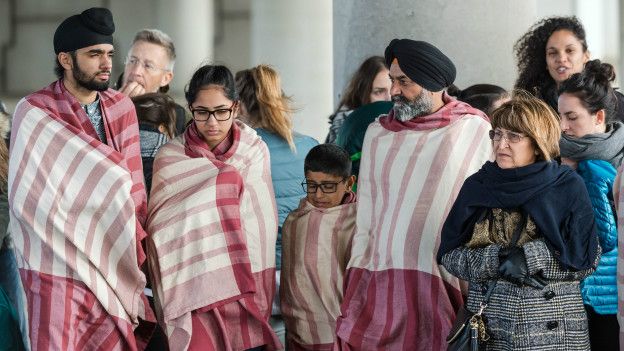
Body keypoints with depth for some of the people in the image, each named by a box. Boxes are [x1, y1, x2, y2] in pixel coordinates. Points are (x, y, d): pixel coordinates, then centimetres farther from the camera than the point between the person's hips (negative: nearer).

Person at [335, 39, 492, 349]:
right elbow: (365, 217, 14)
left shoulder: (475, 131, -1)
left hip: (446, 285, -3)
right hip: (379, 280, 3)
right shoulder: (378, 133, 12)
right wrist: (356, 279, 9)